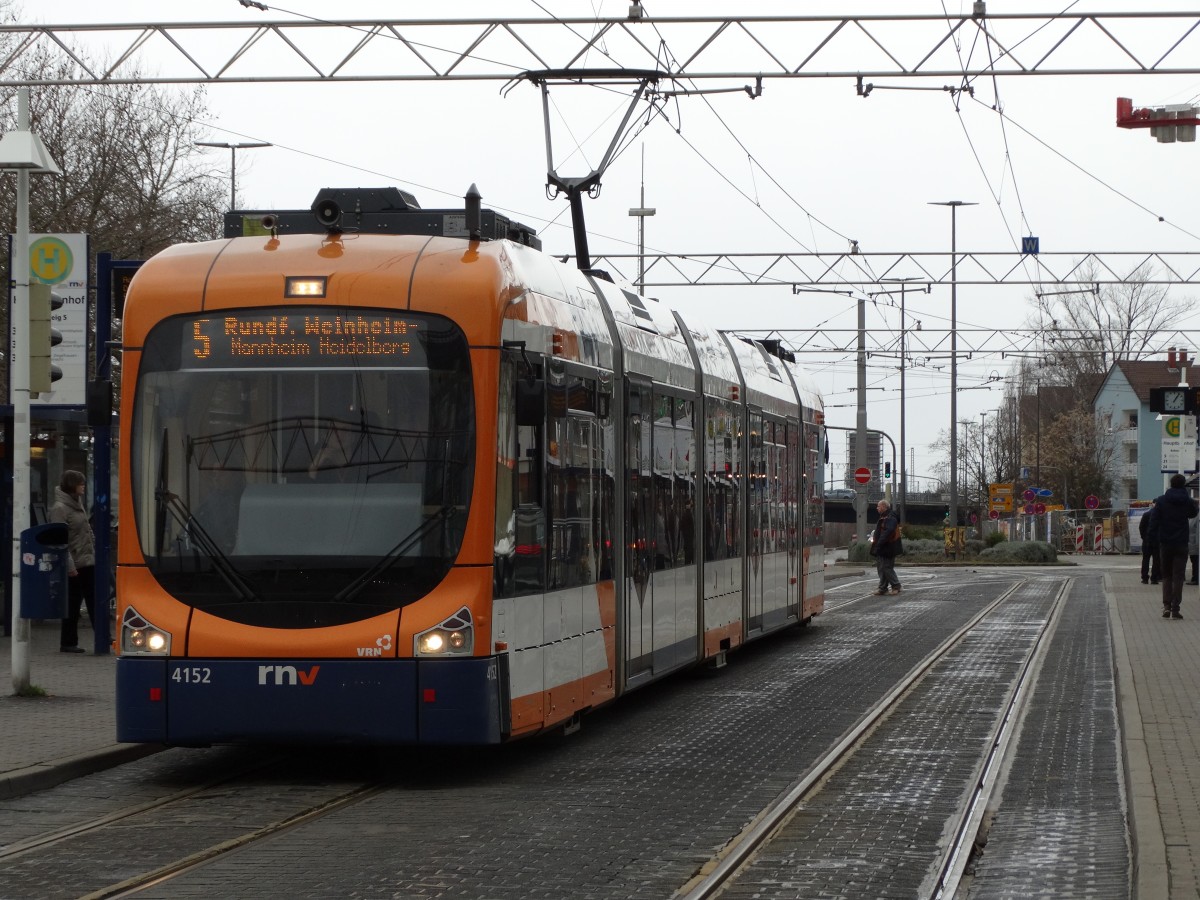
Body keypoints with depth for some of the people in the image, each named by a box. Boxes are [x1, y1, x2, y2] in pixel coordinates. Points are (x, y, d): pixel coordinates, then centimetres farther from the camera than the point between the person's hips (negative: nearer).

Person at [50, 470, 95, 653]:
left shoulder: (77, 503, 14)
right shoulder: (59, 508, -12)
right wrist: (69, 566, -20)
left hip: (88, 562, 8)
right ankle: (68, 643, 5)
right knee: (72, 605, -2)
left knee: (94, 602, 6)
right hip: (74, 564, -8)